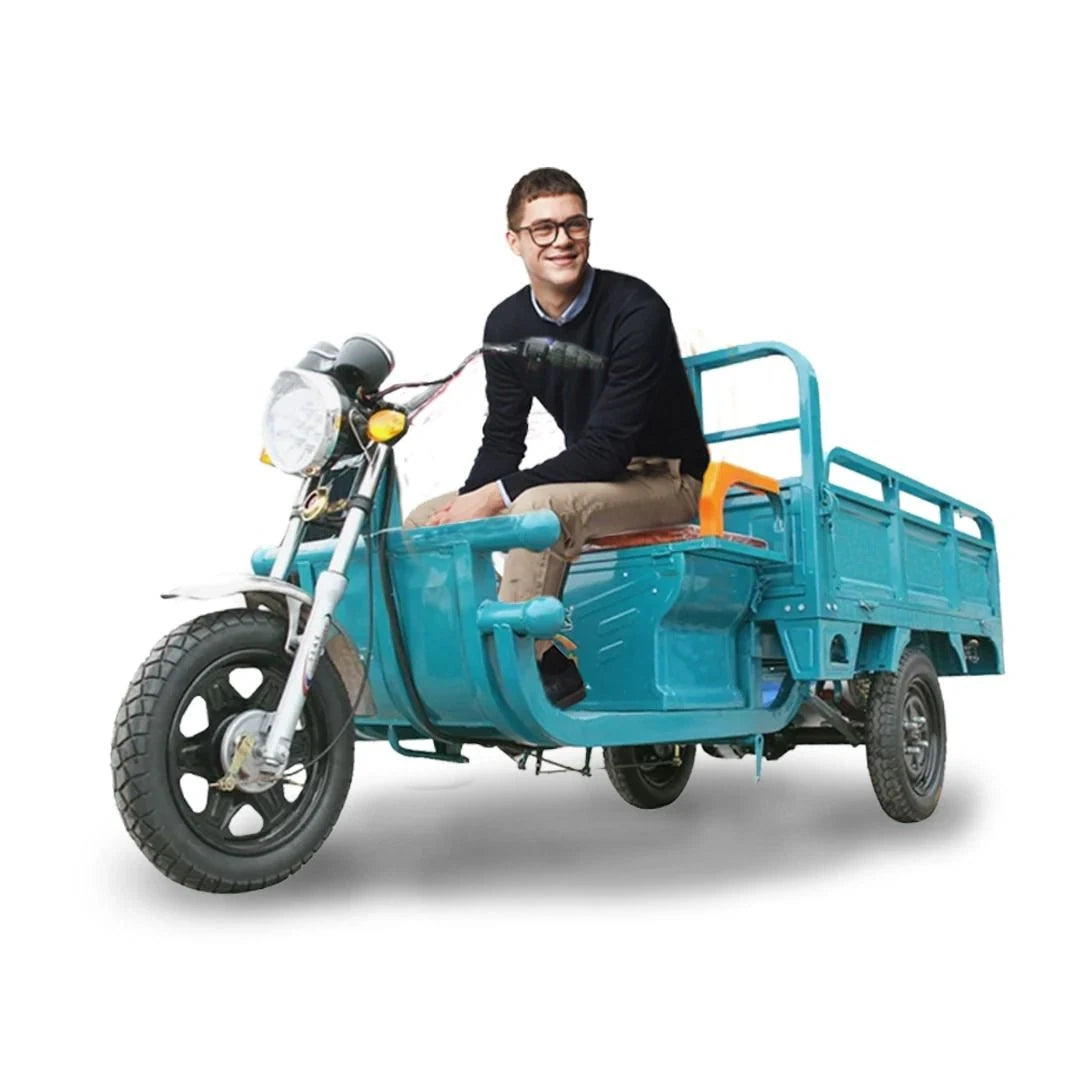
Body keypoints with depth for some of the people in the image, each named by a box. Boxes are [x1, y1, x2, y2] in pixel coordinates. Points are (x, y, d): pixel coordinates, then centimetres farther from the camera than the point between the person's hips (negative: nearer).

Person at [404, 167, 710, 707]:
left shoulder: (636, 310, -19)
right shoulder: (507, 324, 1)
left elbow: (609, 446, -25)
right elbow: (502, 439, 3)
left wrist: (497, 495, -27)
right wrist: (466, 505, -16)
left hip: (664, 479, -7)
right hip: (588, 474, 7)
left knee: (540, 506, -37)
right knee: (423, 521, -2)